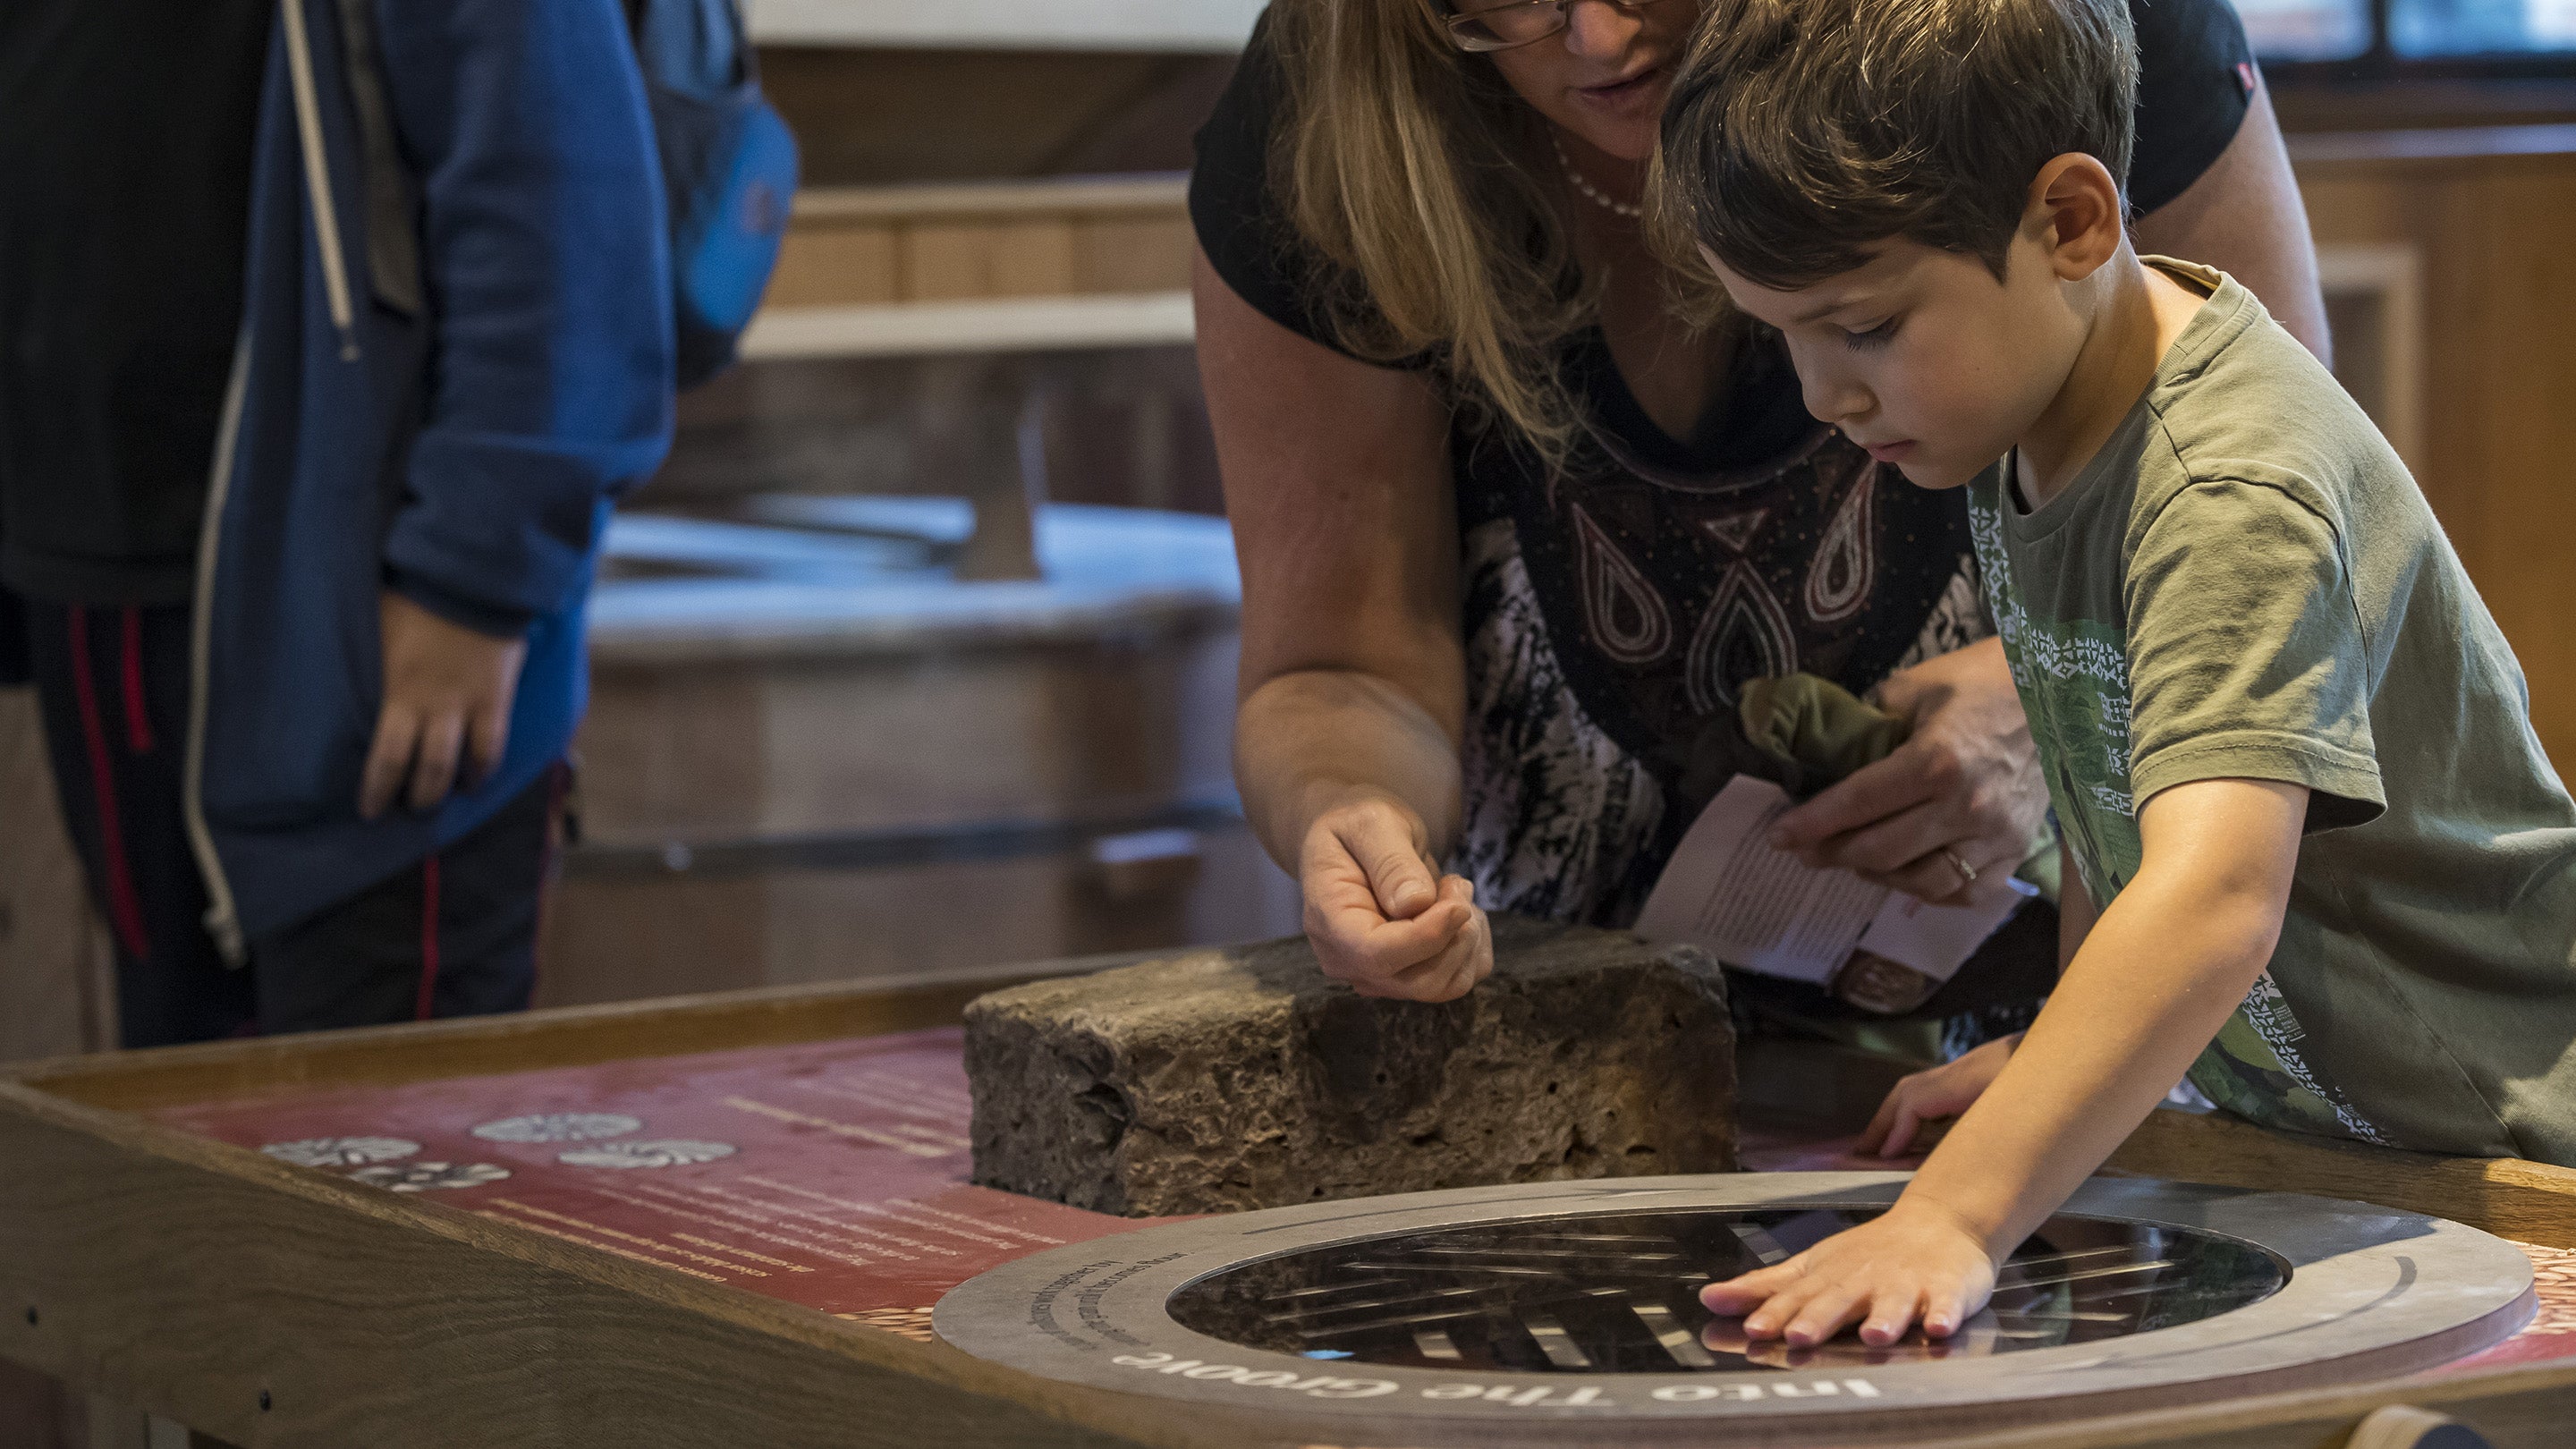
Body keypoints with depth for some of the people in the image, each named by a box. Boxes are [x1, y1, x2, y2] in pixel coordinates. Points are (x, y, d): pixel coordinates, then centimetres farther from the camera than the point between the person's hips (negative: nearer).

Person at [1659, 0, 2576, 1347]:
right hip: (2296, 1123, 8)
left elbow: (2216, 899, -40)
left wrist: (1952, 1217, -48)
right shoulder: (2020, 424, 1)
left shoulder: (2239, 492, -26)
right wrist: (2066, 1050, 10)